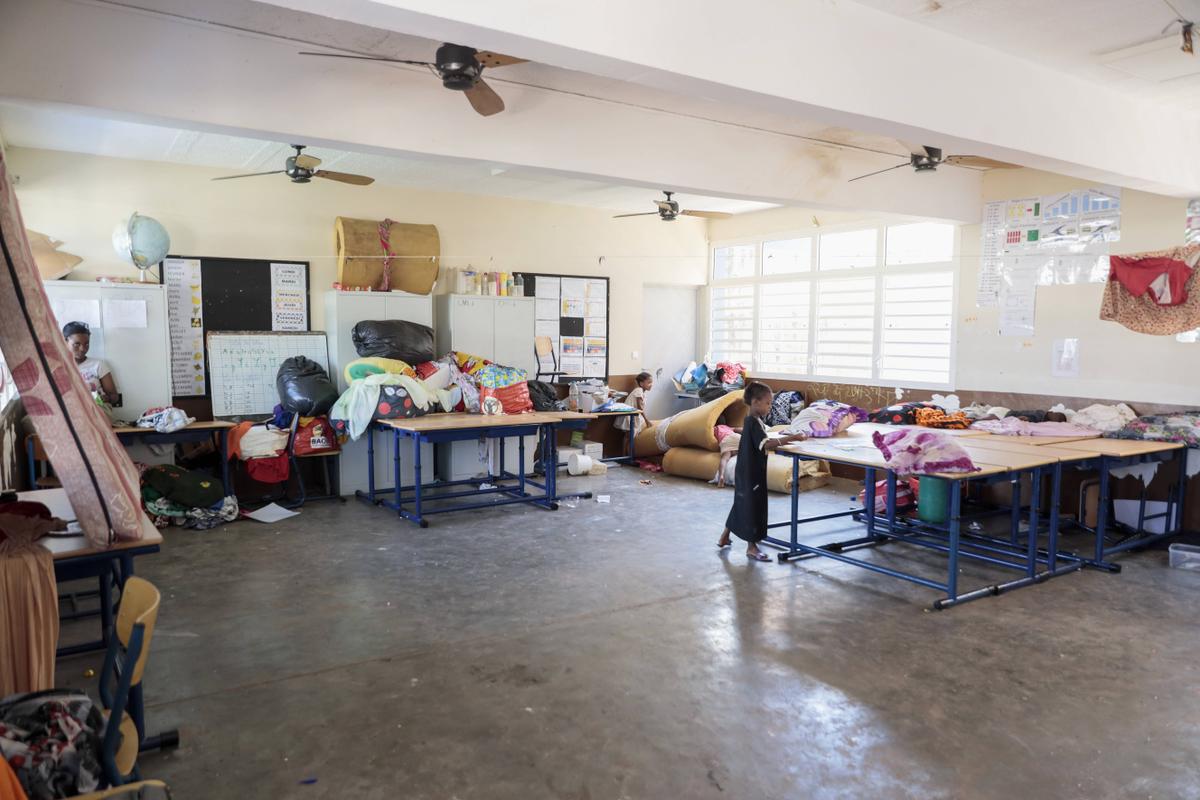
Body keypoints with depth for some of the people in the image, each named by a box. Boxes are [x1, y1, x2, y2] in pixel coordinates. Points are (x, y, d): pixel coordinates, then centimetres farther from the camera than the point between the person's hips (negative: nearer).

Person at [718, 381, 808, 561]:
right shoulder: (753, 422, -21)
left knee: (742, 504, 18)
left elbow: (763, 442, 12)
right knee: (753, 506, -2)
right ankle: (751, 547, 8)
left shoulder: (754, 420, 10)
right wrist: (791, 438, -36)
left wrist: (782, 441, 0)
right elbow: (766, 444, -34)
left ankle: (724, 539, 28)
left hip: (747, 473, 10)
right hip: (751, 474, -10)